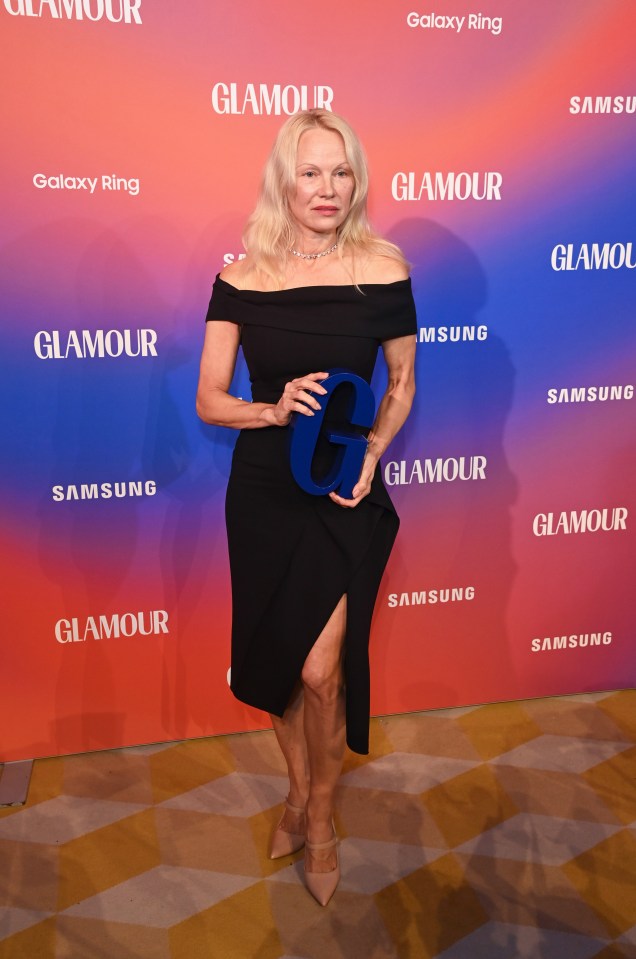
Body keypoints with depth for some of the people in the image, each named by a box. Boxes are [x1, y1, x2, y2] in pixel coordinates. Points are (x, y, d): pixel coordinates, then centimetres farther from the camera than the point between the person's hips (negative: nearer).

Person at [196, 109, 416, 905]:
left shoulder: (382, 269, -5)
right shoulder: (241, 278, -2)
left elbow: (402, 382, 6)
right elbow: (209, 400, -1)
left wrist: (373, 448, -11)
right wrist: (274, 410, -19)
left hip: (344, 495, -2)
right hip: (262, 491, 2)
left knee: (320, 671, -4)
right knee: (275, 659, 14)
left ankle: (319, 816, 26)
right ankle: (298, 790, 41)